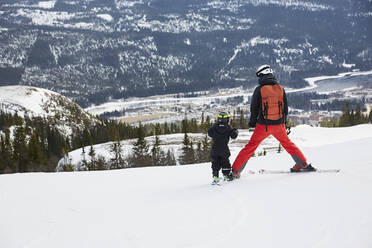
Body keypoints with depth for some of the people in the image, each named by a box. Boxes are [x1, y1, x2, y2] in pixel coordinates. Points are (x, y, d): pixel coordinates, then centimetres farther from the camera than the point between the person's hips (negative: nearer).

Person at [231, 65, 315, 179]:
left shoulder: (259, 90, -8)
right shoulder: (280, 89, 2)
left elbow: (254, 108, -2)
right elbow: (285, 107, 9)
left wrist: (252, 121, 13)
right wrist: (284, 122, 22)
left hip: (263, 125, -2)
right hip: (279, 124, 2)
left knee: (250, 146, 6)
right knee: (288, 144, 23)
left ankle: (235, 170, 5)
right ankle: (303, 164, 23)